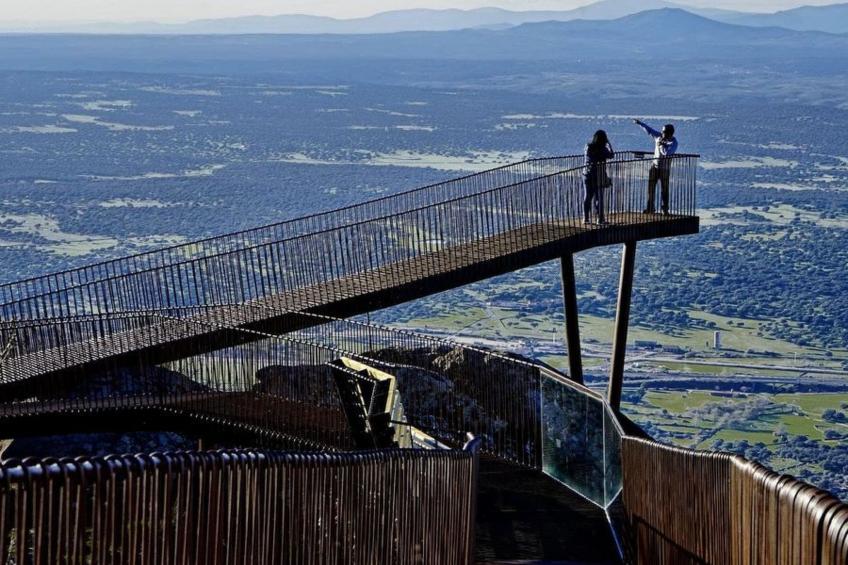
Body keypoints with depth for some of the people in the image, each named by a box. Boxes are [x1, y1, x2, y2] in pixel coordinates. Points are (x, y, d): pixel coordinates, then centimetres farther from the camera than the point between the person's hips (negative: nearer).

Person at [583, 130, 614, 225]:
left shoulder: (588, 147, -4)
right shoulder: (603, 149, -14)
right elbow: (612, 155, 1)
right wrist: (608, 144, 9)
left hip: (587, 174, 3)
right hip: (599, 175, -3)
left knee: (587, 196, 10)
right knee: (599, 197, 5)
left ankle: (586, 218, 12)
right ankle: (600, 218, 8)